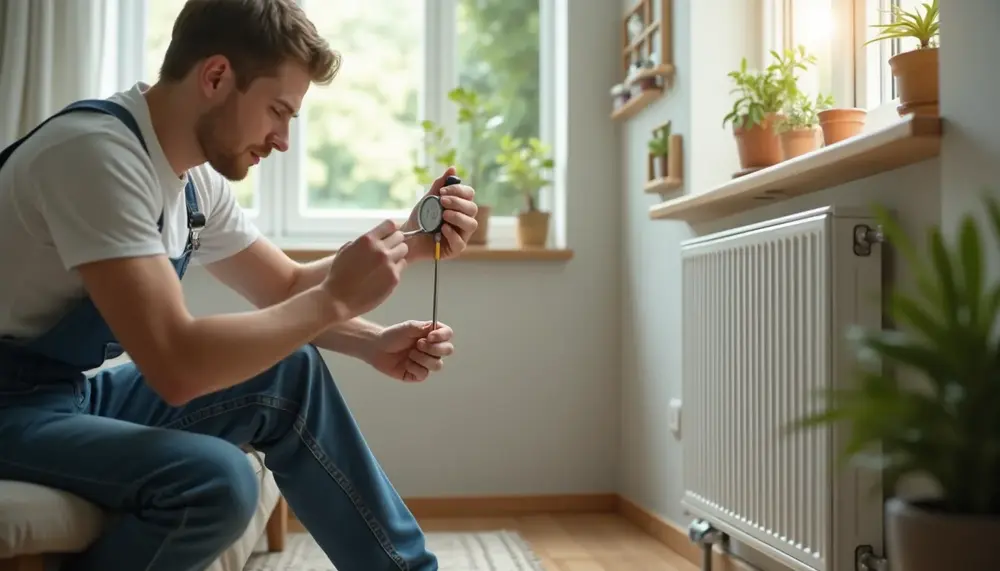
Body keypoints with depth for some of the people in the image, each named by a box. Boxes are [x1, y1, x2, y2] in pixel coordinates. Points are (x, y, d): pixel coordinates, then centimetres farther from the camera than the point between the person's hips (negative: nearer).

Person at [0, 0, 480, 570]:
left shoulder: (195, 175, 4)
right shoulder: (96, 150, -24)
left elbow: (285, 286, 14)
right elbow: (176, 366, -31)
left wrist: (408, 242, -2)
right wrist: (336, 299, -23)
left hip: (77, 392, 9)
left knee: (292, 376, -1)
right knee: (216, 480, -31)